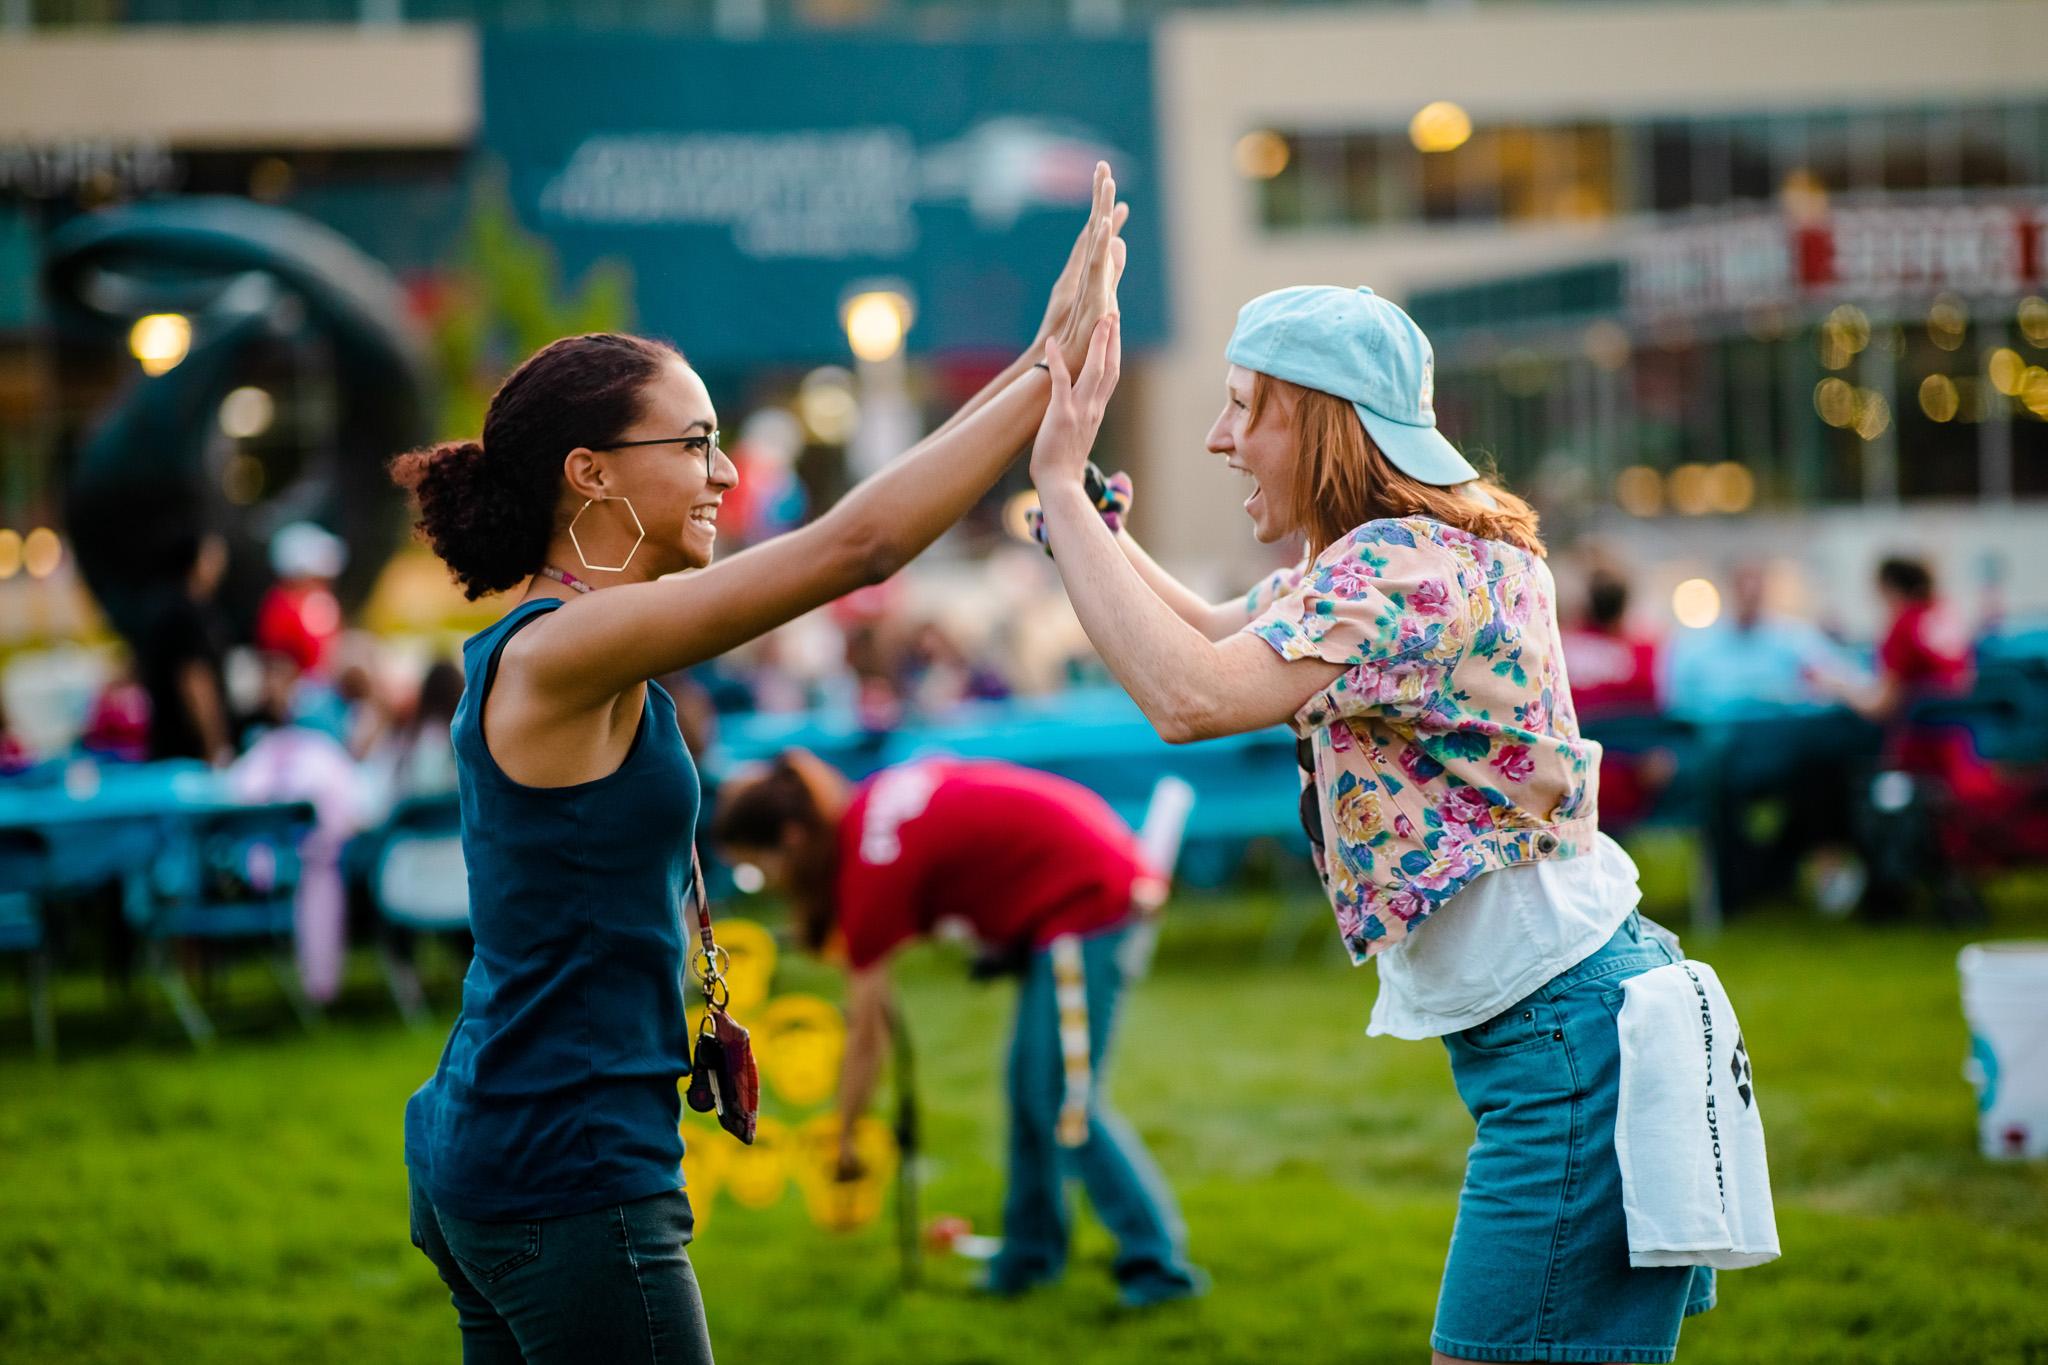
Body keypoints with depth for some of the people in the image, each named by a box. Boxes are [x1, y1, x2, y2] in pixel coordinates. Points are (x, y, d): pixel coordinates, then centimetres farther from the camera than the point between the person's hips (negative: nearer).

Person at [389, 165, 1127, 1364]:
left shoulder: (554, 641, 11)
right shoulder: (562, 652, -17)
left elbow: (845, 549, 13)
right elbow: (855, 546, -22)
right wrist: (1057, 370, -16)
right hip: (566, 1179, -10)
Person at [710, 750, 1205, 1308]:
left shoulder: (872, 869, -18)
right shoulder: (869, 800, 4)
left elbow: (865, 1036, -11)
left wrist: (845, 1143, -1)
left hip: (1085, 899, -10)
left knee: (1062, 1102, -8)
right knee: (1028, 1080, 14)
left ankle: (1158, 1263, -3)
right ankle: (1032, 1254, 23)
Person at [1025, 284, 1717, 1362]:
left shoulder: (1408, 563, -19)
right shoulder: (1384, 560, 13)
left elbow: (1190, 694, -30)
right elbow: (1203, 632, 23)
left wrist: (1063, 490, -21)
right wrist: (1070, 488, 11)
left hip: (1568, 1040, -11)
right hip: (1547, 1031, 11)